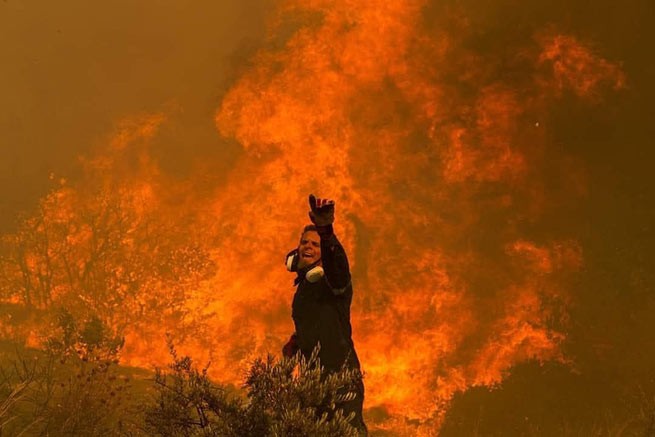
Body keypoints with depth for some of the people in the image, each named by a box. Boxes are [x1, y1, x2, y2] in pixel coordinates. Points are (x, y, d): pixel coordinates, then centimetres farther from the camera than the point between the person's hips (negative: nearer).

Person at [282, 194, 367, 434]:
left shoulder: (332, 280, -8)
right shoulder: (304, 285, 17)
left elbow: (337, 262, -34)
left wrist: (326, 232, -52)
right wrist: (294, 343, 16)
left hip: (340, 372, -8)